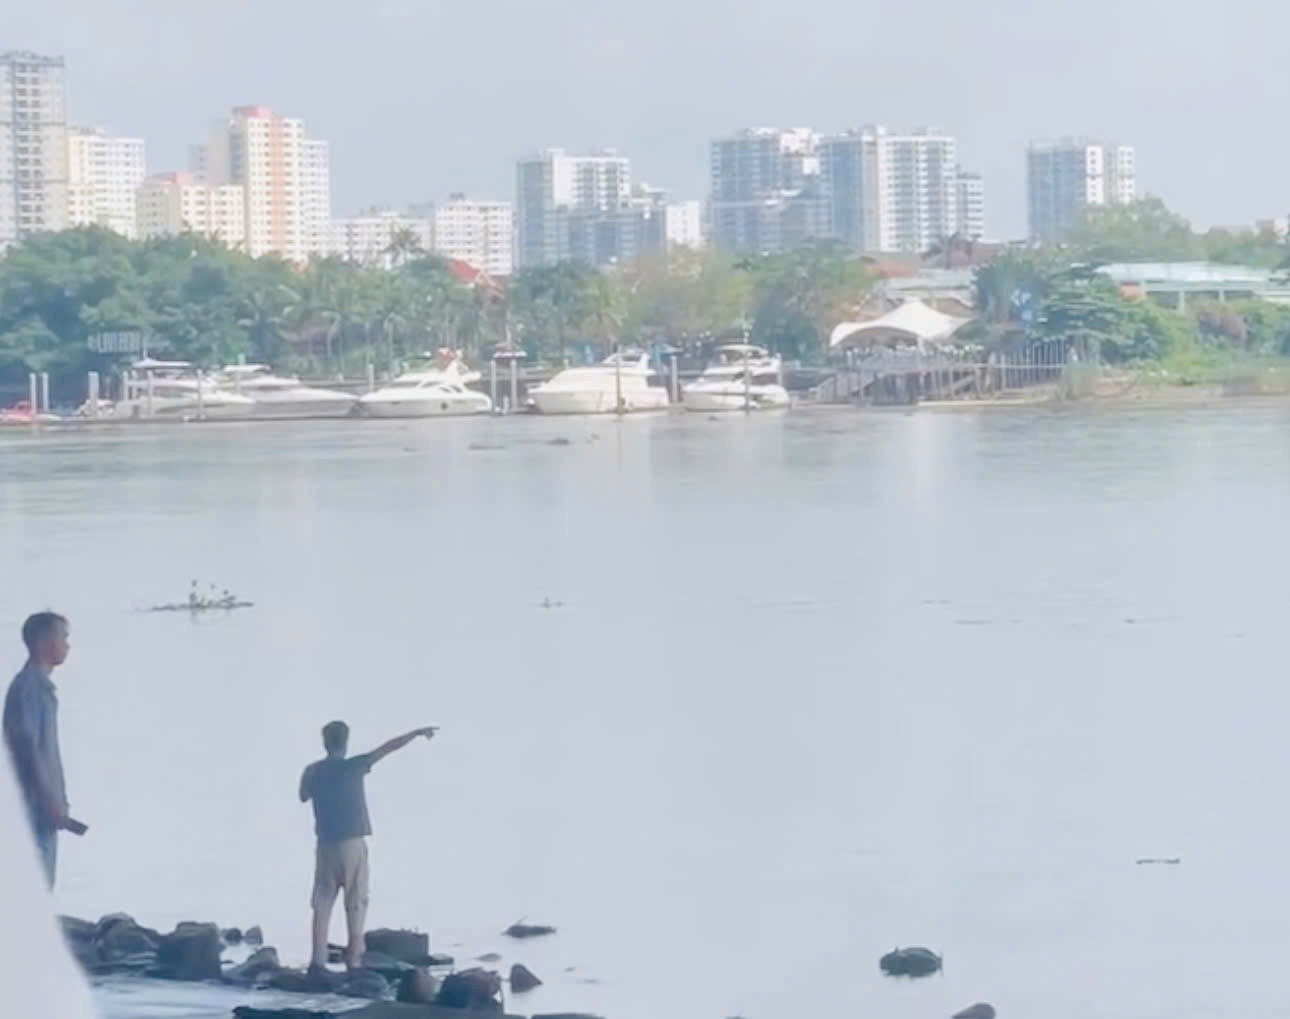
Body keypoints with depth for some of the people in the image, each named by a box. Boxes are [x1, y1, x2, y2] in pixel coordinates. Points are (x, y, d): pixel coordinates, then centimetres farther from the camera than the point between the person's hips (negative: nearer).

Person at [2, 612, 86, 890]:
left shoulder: (42, 687, 15)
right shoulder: (27, 688, -15)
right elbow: (26, 750, -20)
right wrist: (50, 804, -20)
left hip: (45, 808, 10)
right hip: (35, 808, -10)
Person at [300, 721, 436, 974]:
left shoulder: (312, 772, 3)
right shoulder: (352, 767, -9)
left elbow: (303, 797, 23)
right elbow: (387, 748, -7)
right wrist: (416, 733, -2)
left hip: (325, 844, 4)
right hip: (352, 843, -4)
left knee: (322, 902, 4)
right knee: (356, 903, 2)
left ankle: (318, 961, -2)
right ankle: (354, 960, 0)